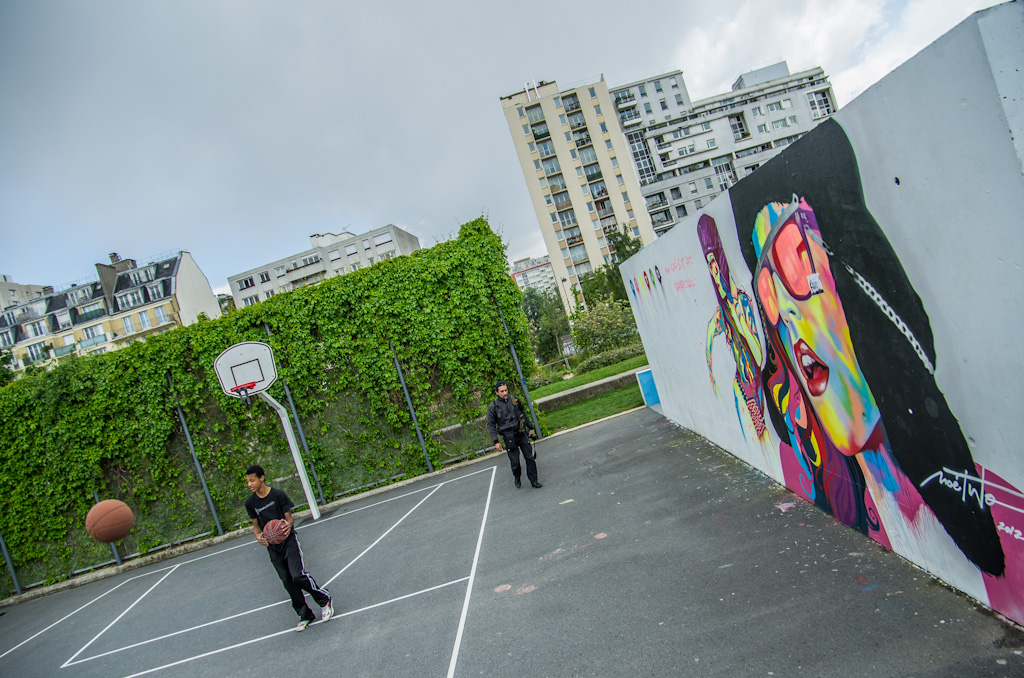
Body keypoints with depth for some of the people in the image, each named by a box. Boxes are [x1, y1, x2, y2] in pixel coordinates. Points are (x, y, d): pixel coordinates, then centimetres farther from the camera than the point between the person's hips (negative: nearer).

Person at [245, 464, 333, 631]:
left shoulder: (278, 494, -10)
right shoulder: (250, 503, 1)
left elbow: (289, 518, -5)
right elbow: (256, 525, 11)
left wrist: (288, 525, -28)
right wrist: (258, 536, -12)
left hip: (288, 540, -4)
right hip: (272, 546, 4)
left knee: (298, 576, -19)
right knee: (288, 582, 4)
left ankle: (324, 600, 3)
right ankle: (305, 615, 16)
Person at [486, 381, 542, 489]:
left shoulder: (514, 399, 3)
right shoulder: (493, 407, -6)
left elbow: (523, 413, 17)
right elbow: (490, 425, -1)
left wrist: (530, 428, 18)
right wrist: (496, 442, -6)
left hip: (522, 434, 3)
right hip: (509, 438, -3)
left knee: (530, 458, 2)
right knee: (515, 462, 2)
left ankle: (534, 481, 14)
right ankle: (517, 479, 30)